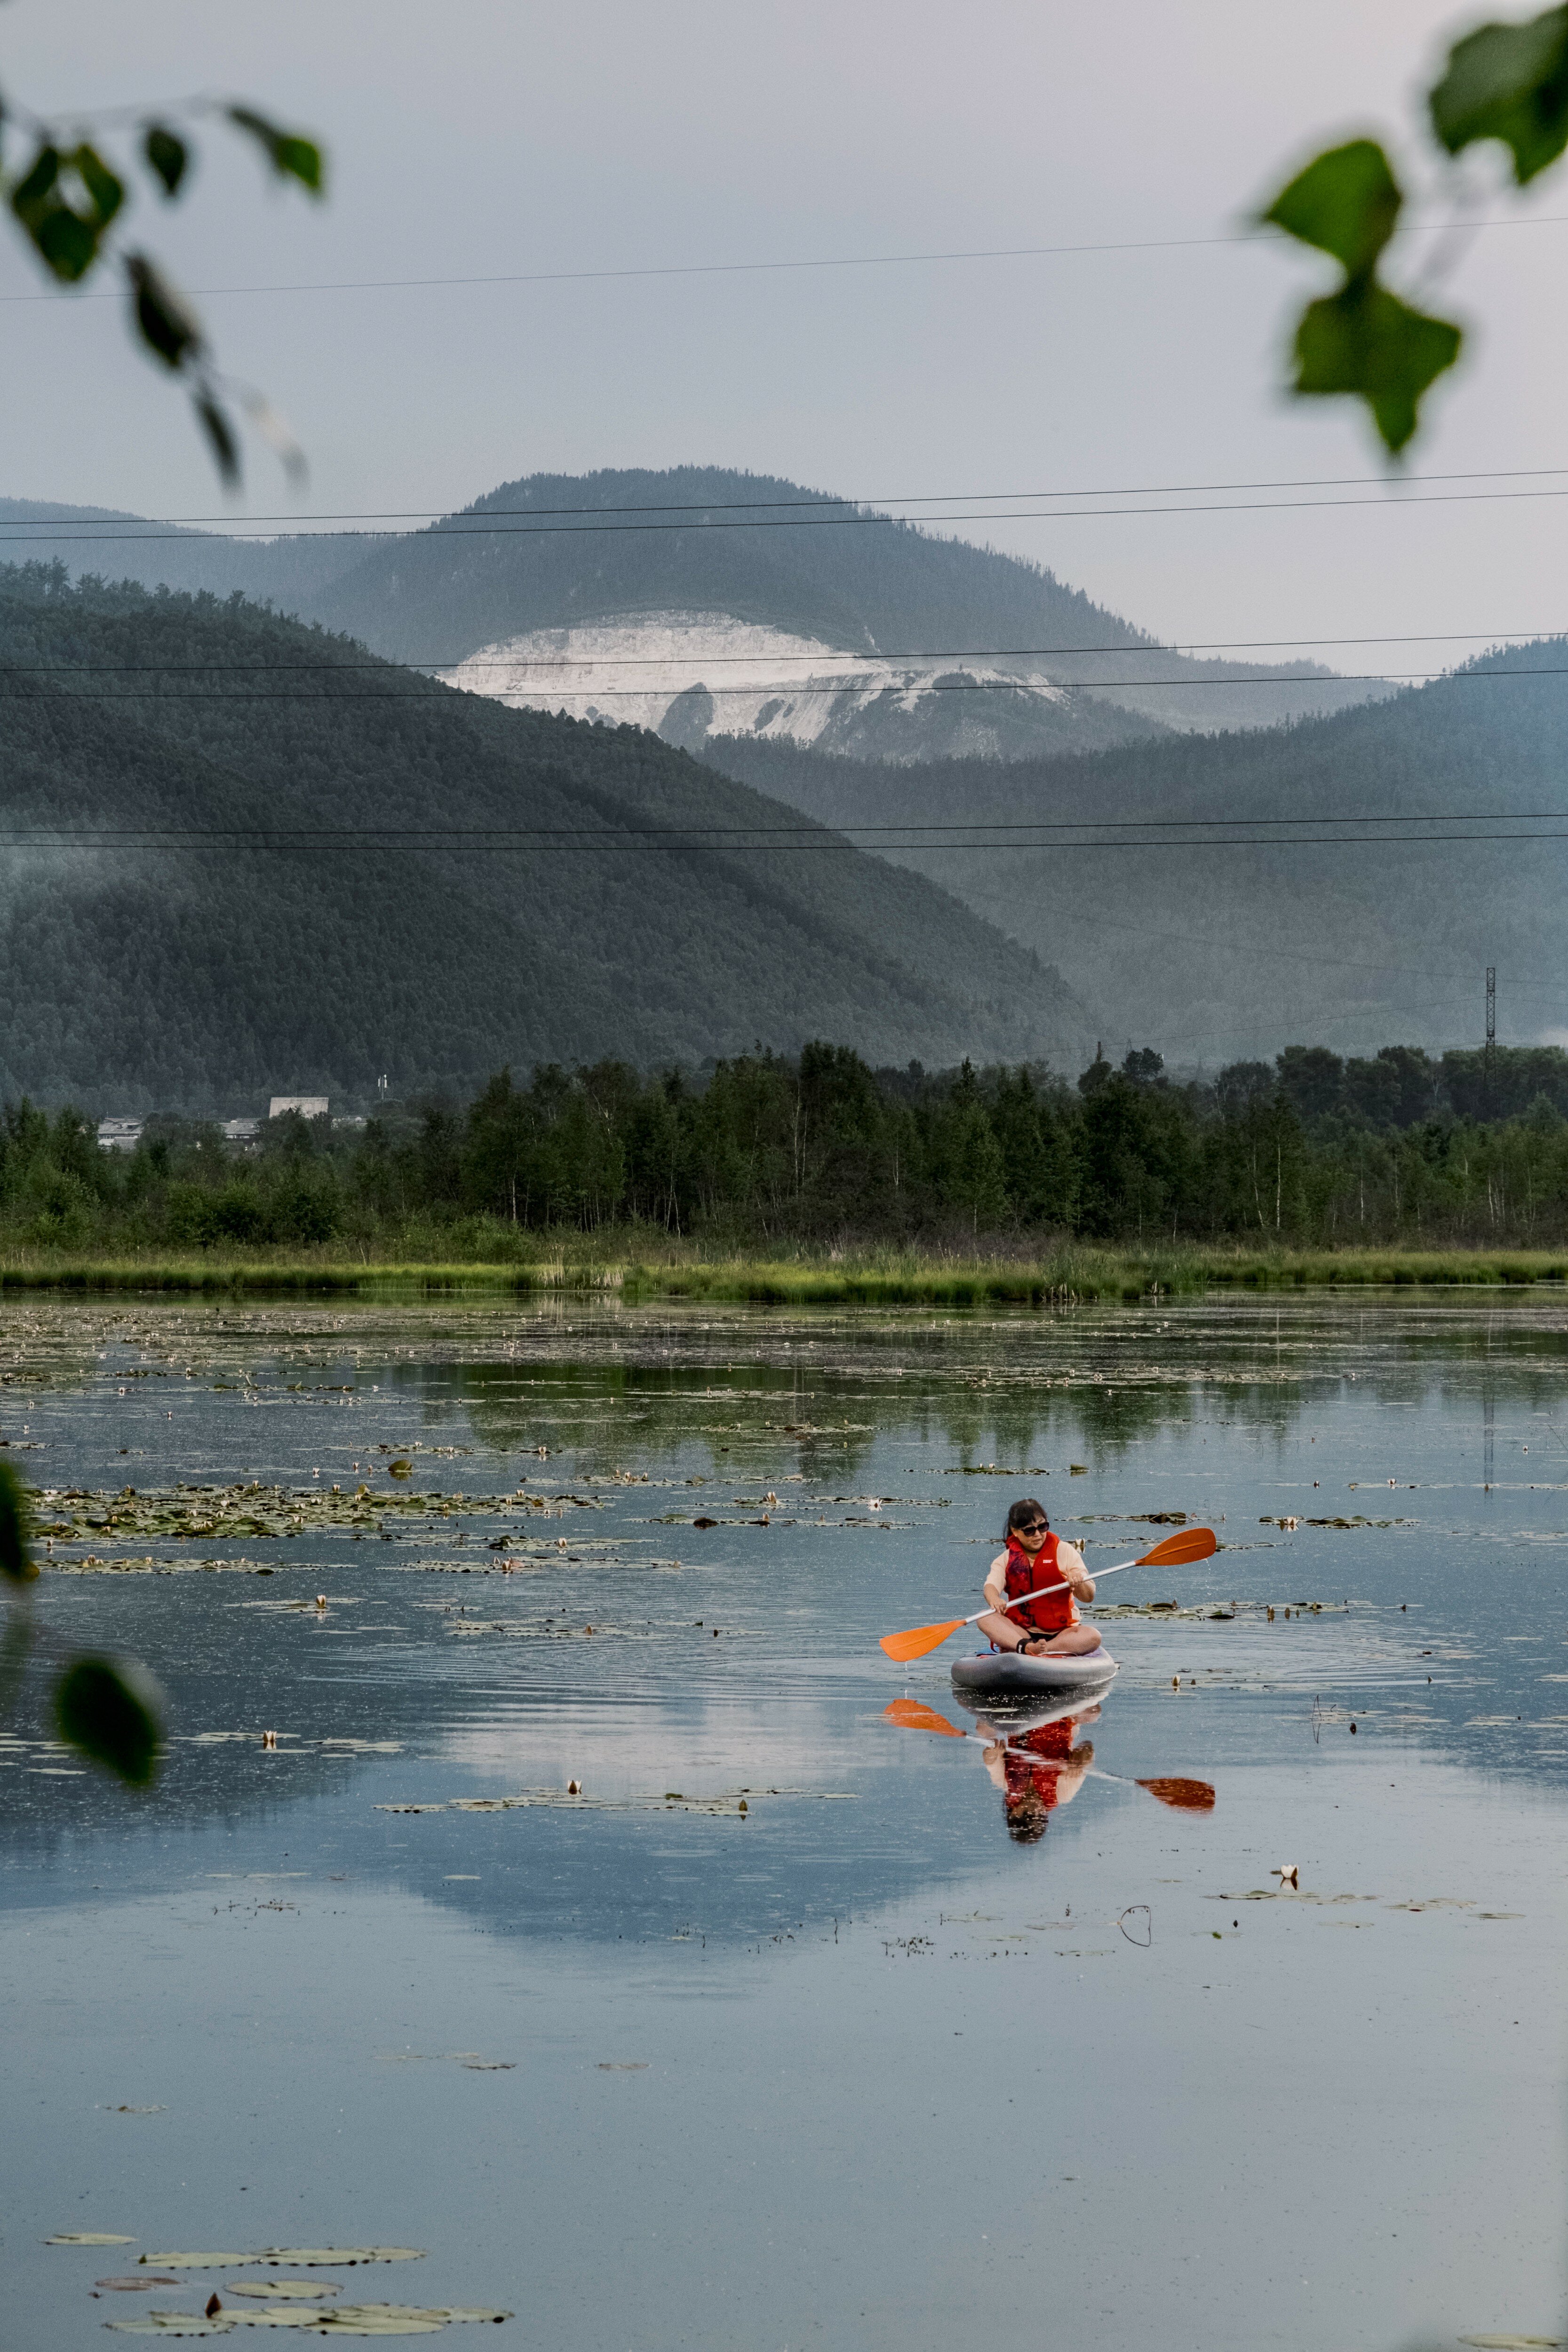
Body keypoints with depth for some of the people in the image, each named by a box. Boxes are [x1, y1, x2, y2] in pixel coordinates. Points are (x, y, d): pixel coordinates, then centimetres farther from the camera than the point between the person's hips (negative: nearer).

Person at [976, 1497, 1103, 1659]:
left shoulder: (1065, 1552, 5)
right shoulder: (1005, 1560, 9)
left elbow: (1089, 1597, 0)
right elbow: (991, 1585, -12)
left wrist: (1079, 1584, -25)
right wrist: (995, 1600, -37)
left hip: (1061, 1632, -1)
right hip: (1019, 1631, 1)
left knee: (1093, 1637, -31)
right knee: (985, 1619, -27)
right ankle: (1026, 1647, -49)